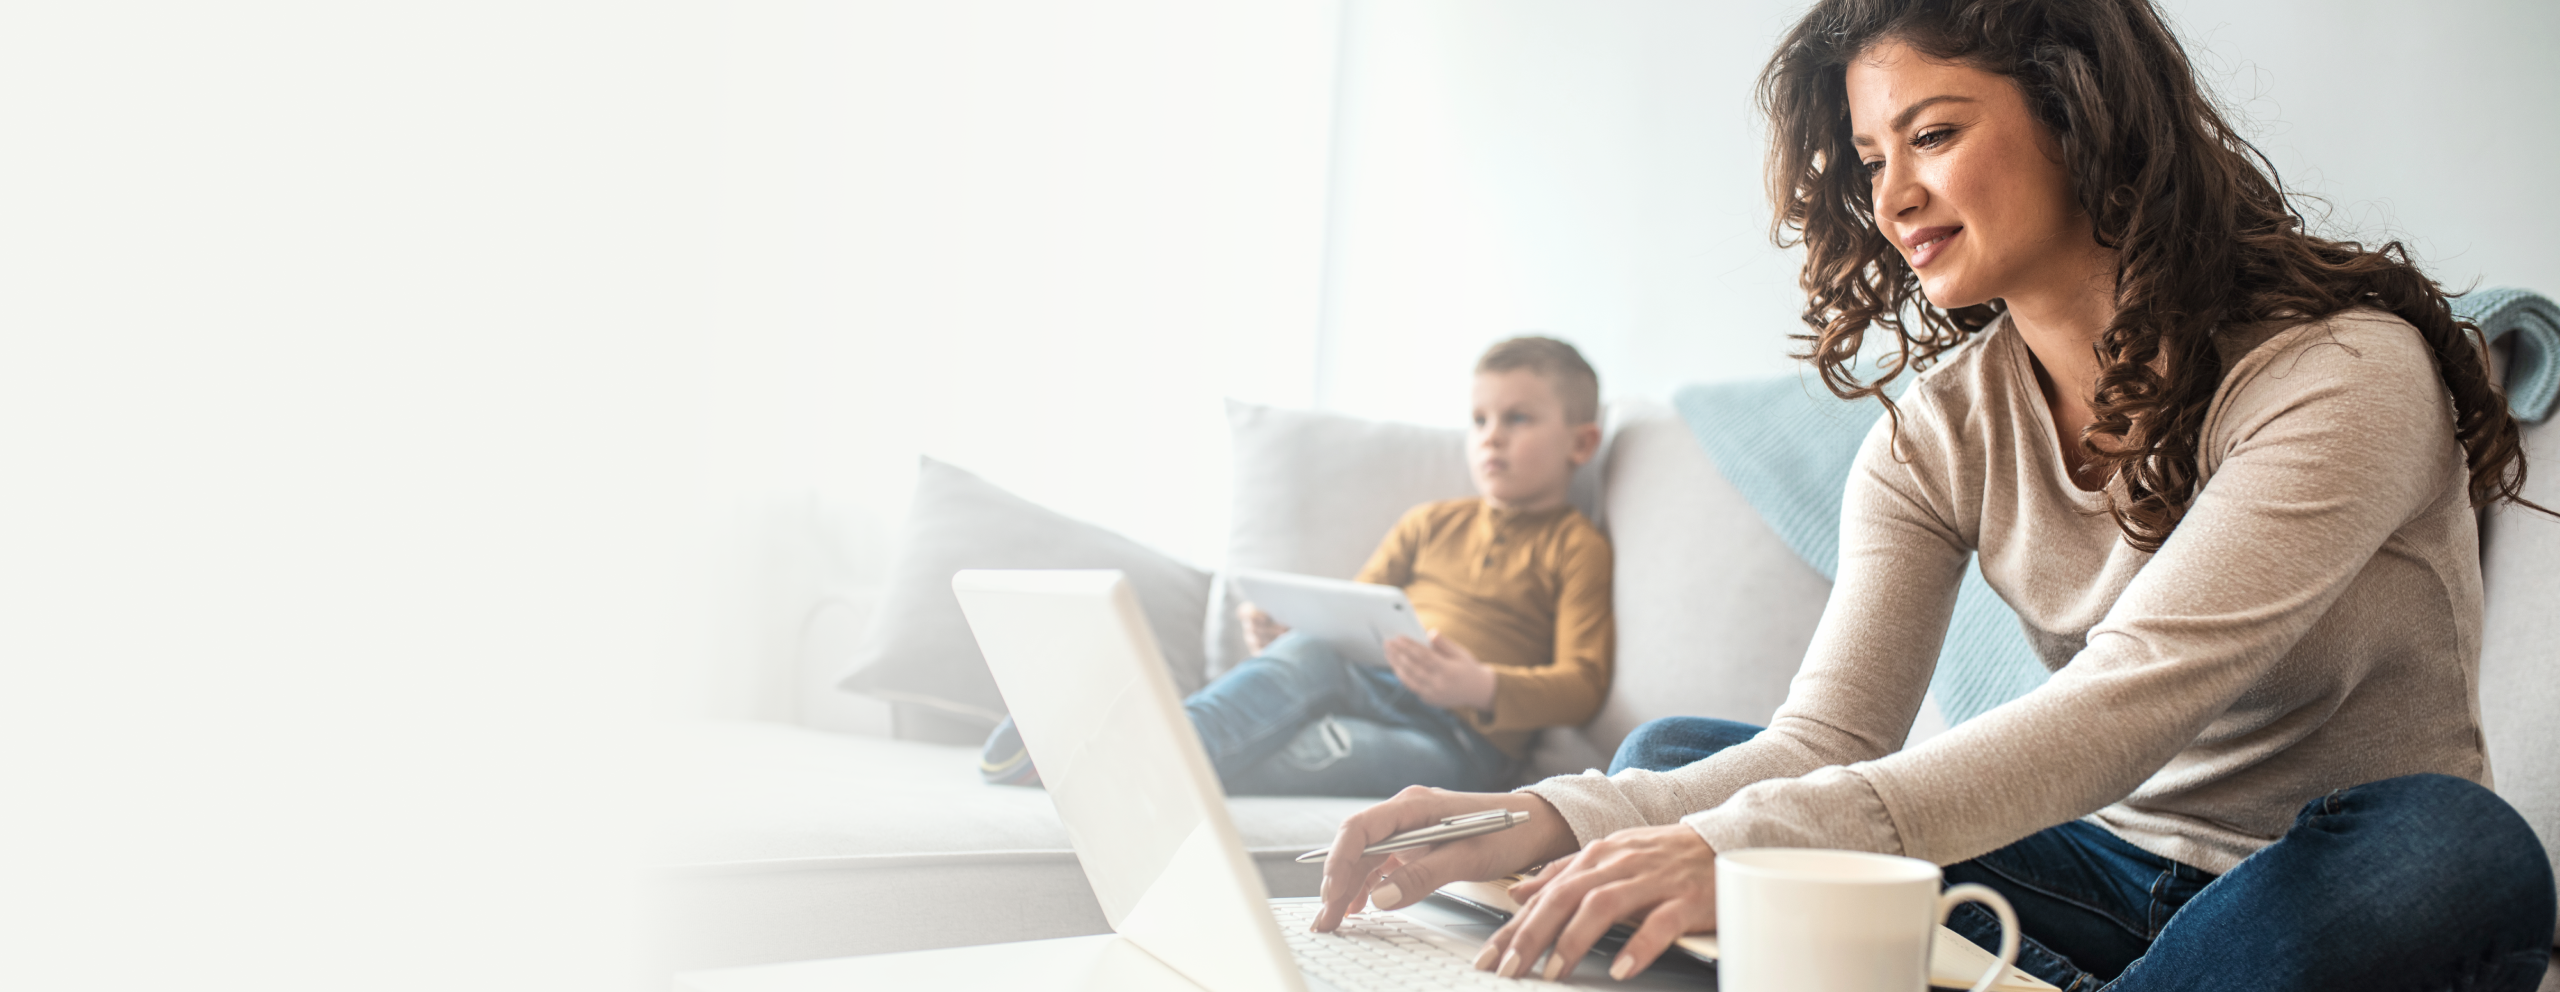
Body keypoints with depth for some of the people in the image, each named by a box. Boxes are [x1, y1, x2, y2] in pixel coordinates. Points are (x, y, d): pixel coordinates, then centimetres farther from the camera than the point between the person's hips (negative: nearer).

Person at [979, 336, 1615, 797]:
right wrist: (1279, 635, 1)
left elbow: (1582, 685, -1)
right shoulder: (1432, 524, 28)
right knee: (1307, 652, -33)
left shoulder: (1579, 550, 11)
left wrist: (1482, 688, -22)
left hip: (1460, 737, -4)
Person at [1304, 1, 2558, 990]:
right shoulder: (1938, 433, -1)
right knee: (1671, 756, -8)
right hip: (2112, 869, 5)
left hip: (2337, 883, -4)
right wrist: (1550, 822, -31)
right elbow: (1824, 744, -11)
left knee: (2453, 845, -38)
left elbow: (2129, 703, -31)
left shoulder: (2346, 369, -18)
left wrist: (1753, 842, -43)